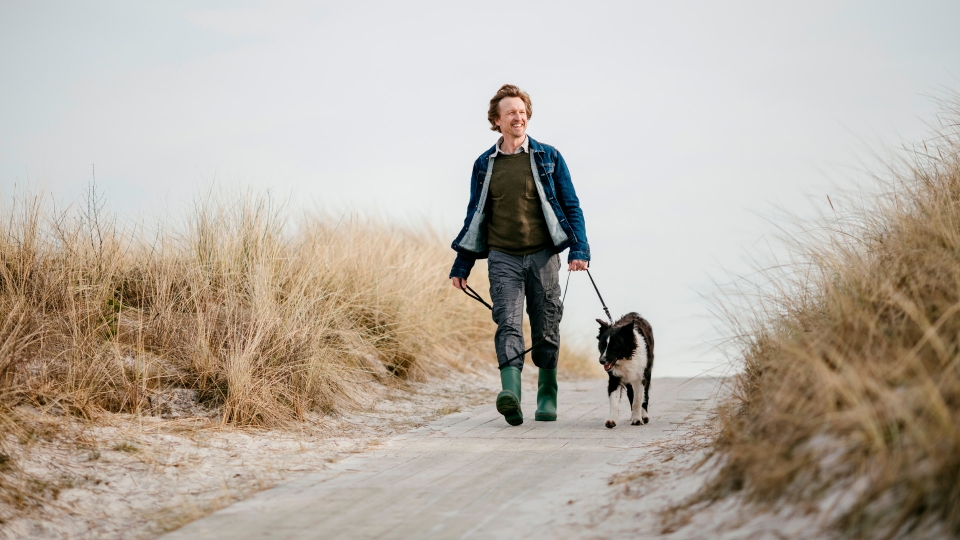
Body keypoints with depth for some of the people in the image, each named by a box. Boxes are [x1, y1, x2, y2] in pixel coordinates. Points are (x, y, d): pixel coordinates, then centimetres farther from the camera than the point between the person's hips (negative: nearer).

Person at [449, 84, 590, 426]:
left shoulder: (548, 157, 6)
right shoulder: (485, 165, 9)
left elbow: (571, 206, 7)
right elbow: (475, 216, 15)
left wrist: (579, 249, -6)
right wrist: (461, 266, 11)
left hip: (542, 255, 0)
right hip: (503, 257, 0)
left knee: (546, 329, 6)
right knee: (508, 324, -15)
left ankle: (547, 399, 20)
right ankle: (511, 396, -27)